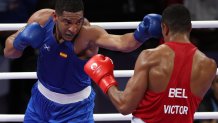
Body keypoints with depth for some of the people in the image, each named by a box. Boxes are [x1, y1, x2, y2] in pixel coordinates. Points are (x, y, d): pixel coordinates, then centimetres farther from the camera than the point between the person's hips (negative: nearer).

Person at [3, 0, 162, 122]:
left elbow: (121, 42, -56)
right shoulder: (41, 20, -21)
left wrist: (140, 35, -76)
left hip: (75, 109, -4)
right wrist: (19, 43, -29)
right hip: (41, 100, 4)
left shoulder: (89, 33, -34)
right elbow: (9, 52, -7)